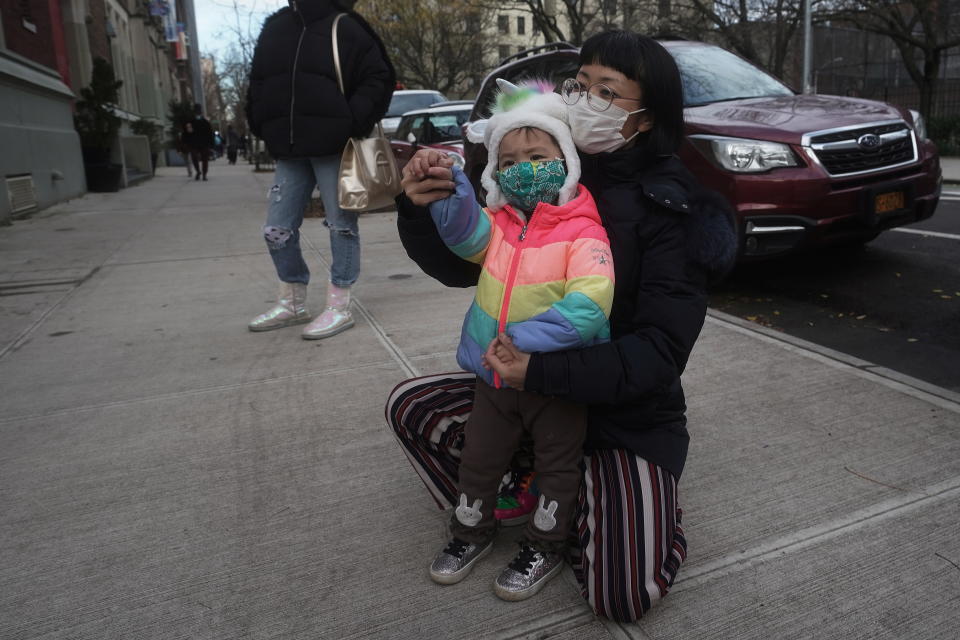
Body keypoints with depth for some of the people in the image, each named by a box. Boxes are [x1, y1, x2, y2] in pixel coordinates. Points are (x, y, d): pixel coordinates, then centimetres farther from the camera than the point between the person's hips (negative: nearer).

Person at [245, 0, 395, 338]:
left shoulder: (345, 28, -1)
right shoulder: (274, 29, 14)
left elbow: (379, 78, -3)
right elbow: (258, 84, 21)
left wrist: (353, 121, -13)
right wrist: (263, 126, 7)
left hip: (333, 146, -6)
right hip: (288, 149, 6)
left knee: (341, 225, 1)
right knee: (276, 229, 7)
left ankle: (339, 306, 10)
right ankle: (293, 302, 24)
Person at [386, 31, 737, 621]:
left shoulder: (673, 210, -17)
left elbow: (660, 350, -21)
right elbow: (461, 266, -3)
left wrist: (542, 372, -32)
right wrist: (423, 211, -23)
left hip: (629, 413, -4)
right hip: (528, 389, 4)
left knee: (623, 595, -16)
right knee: (410, 407, -6)